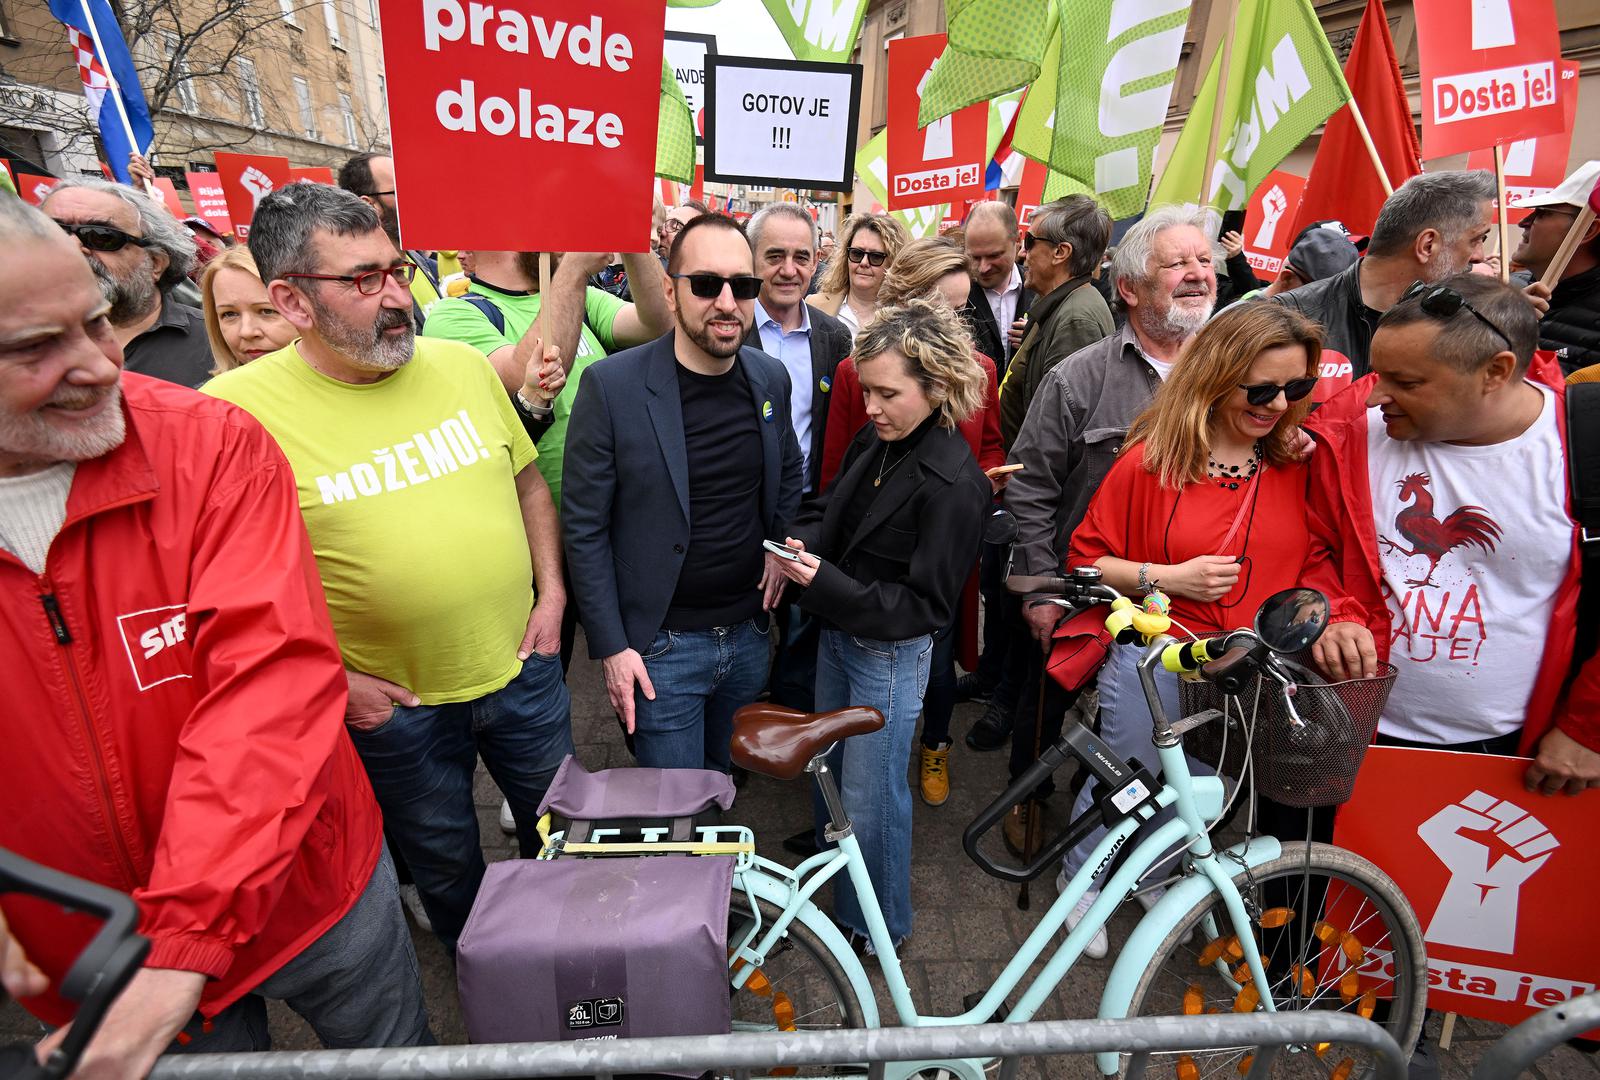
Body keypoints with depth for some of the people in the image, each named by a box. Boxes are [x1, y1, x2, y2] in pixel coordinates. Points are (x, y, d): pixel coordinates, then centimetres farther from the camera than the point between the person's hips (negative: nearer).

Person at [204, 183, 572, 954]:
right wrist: (331, 680, -12)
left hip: (522, 667, 3)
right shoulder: (237, 408, -16)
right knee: (445, 866, 21)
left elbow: (527, 480, 7)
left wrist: (552, 594, 0)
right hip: (389, 703, -3)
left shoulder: (463, 364, -4)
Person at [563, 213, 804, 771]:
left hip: (750, 634, 5)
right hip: (662, 645, -4)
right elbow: (584, 529, -11)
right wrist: (611, 646, -12)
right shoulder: (611, 386, -15)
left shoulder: (771, 378, 0)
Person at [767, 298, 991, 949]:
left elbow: (923, 606, -22)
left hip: (891, 652, -7)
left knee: (871, 796, 10)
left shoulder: (953, 485, -26)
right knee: (832, 764, 26)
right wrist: (794, 546, -10)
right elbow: (828, 506, 12)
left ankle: (876, 927, 35)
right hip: (838, 632, 7)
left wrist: (825, 581, -32)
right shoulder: (875, 441, -3)